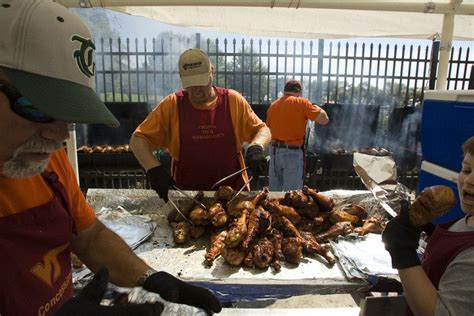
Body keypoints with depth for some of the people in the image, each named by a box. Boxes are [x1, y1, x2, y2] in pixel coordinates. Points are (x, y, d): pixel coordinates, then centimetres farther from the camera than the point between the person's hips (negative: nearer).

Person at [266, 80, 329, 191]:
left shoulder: (272, 106, 9)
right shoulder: (301, 102, -7)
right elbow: (324, 120, -9)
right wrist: (316, 107, 9)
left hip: (274, 150, 6)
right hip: (293, 153, -5)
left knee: (274, 191, 15)